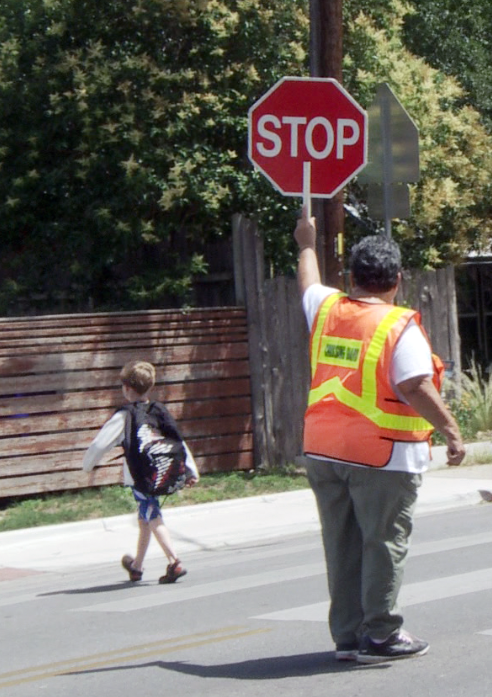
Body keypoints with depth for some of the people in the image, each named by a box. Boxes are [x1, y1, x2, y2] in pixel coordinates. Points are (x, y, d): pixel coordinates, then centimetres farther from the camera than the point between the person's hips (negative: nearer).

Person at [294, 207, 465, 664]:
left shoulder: (327, 310, 7)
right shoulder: (399, 327, -11)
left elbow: (308, 283, 29)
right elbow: (416, 388, -20)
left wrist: (307, 245, 47)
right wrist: (450, 430, -15)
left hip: (323, 451, 6)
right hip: (383, 454, -6)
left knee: (342, 545, 11)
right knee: (383, 544, 1)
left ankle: (347, 635, 16)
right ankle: (381, 635, 5)